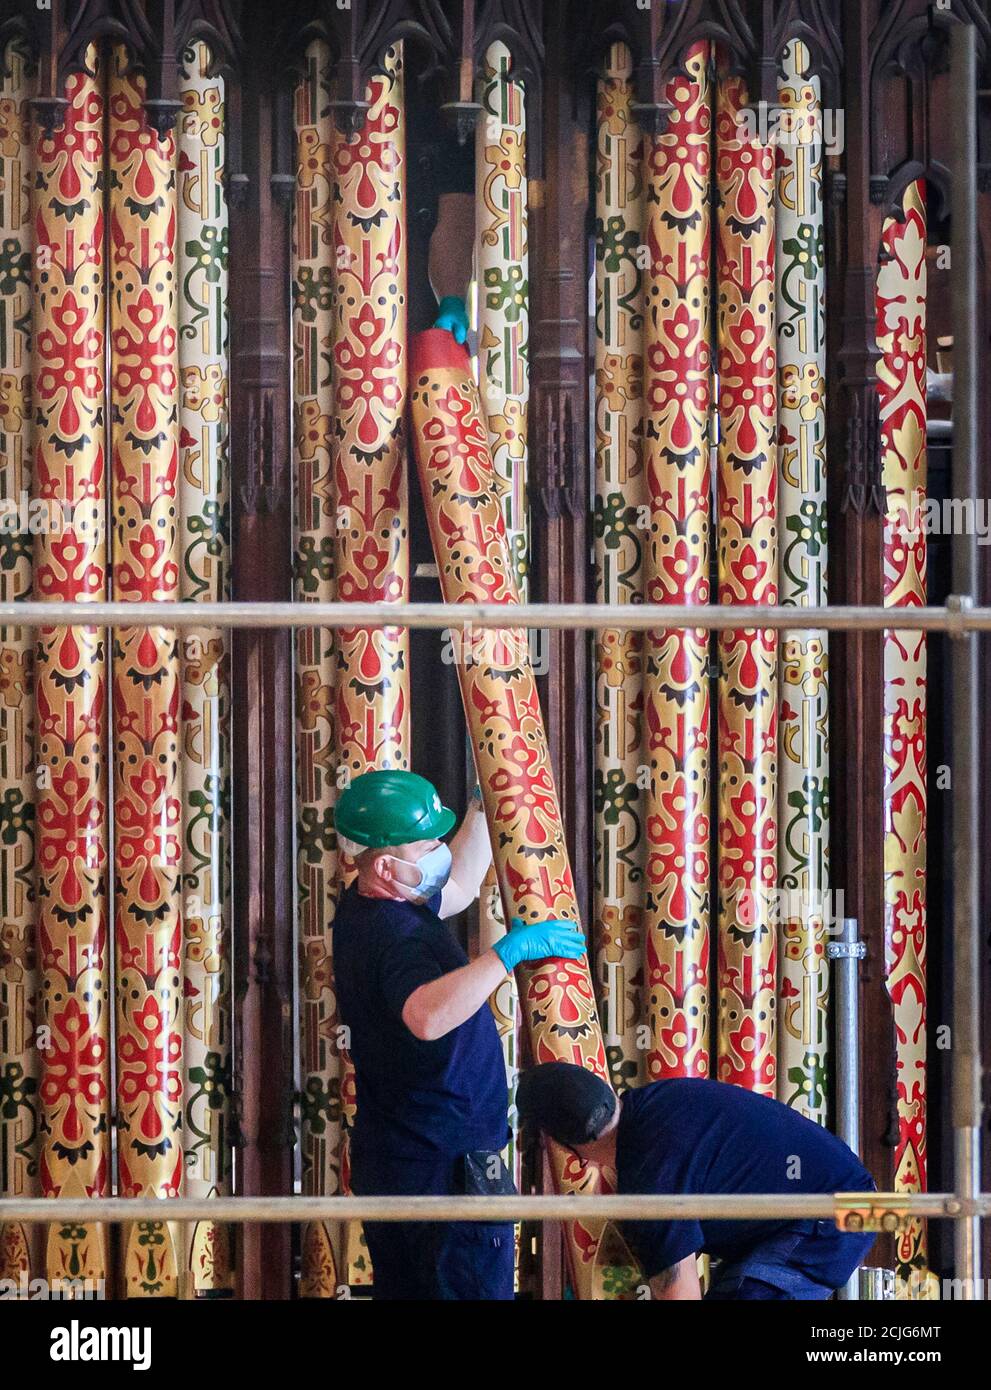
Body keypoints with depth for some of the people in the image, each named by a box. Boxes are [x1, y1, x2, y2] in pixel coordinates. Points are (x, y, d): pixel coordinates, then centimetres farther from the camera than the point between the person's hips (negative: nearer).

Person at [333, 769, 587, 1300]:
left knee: (400, 1288, 15)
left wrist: (483, 807, 23)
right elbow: (427, 1017, -46)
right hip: (445, 1169, -10)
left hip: (388, 1163, 10)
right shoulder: (398, 934, -25)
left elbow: (460, 885, 27)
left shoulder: (363, 908, 8)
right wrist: (509, 951, -40)